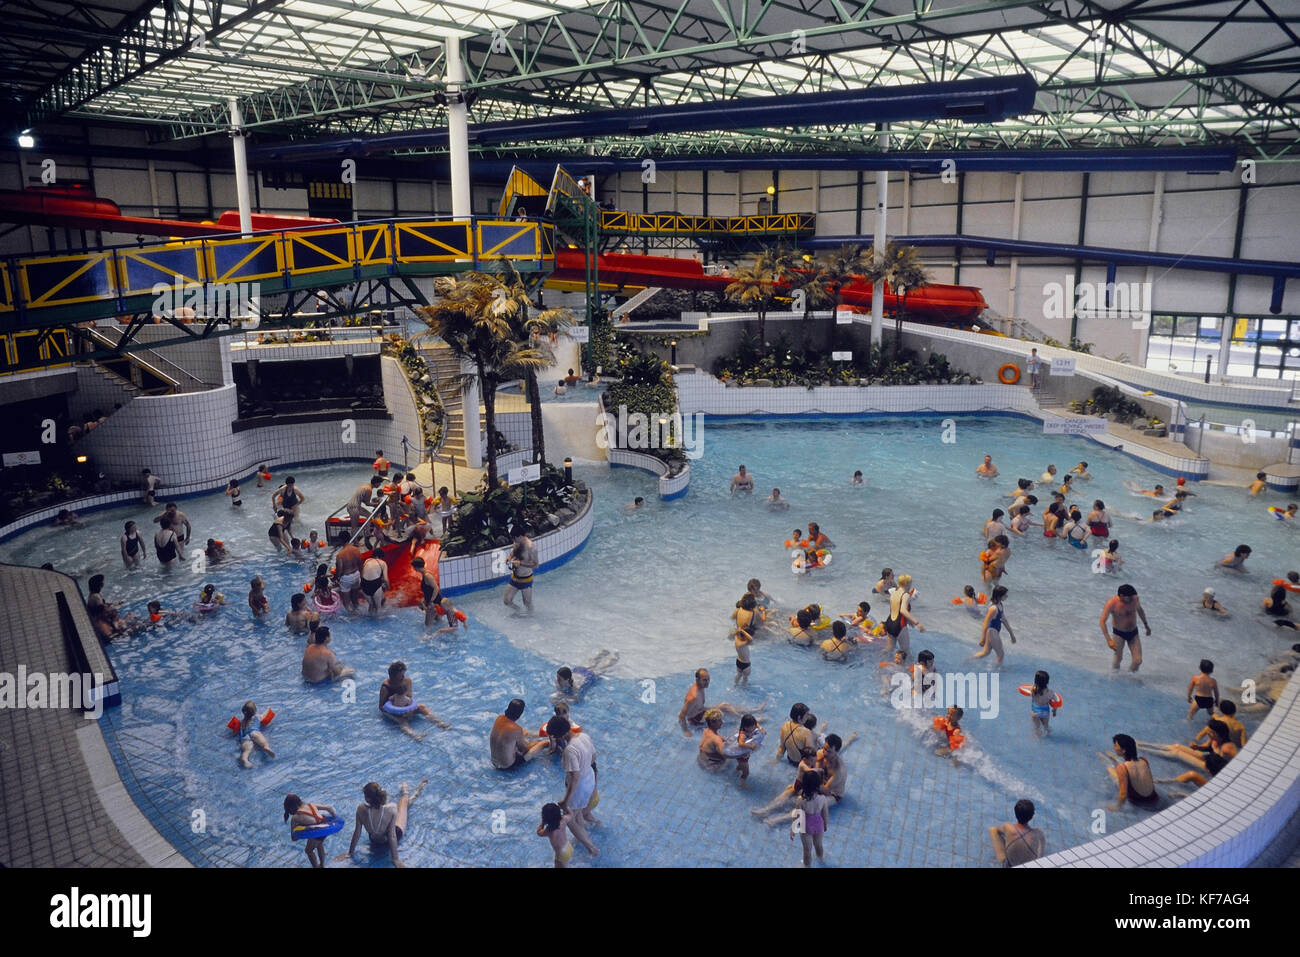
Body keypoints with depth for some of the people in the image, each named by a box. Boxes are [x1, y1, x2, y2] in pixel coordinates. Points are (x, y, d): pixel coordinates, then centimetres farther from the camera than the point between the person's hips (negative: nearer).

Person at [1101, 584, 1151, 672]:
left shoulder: (1135, 598, -11)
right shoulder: (1112, 603, -23)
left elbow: (1140, 610, 12)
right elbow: (1102, 621, -23)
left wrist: (1146, 625, 25)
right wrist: (1109, 640, -31)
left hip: (1133, 633, 3)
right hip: (1119, 634, -3)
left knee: (1138, 661, -2)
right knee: (1118, 659, 3)